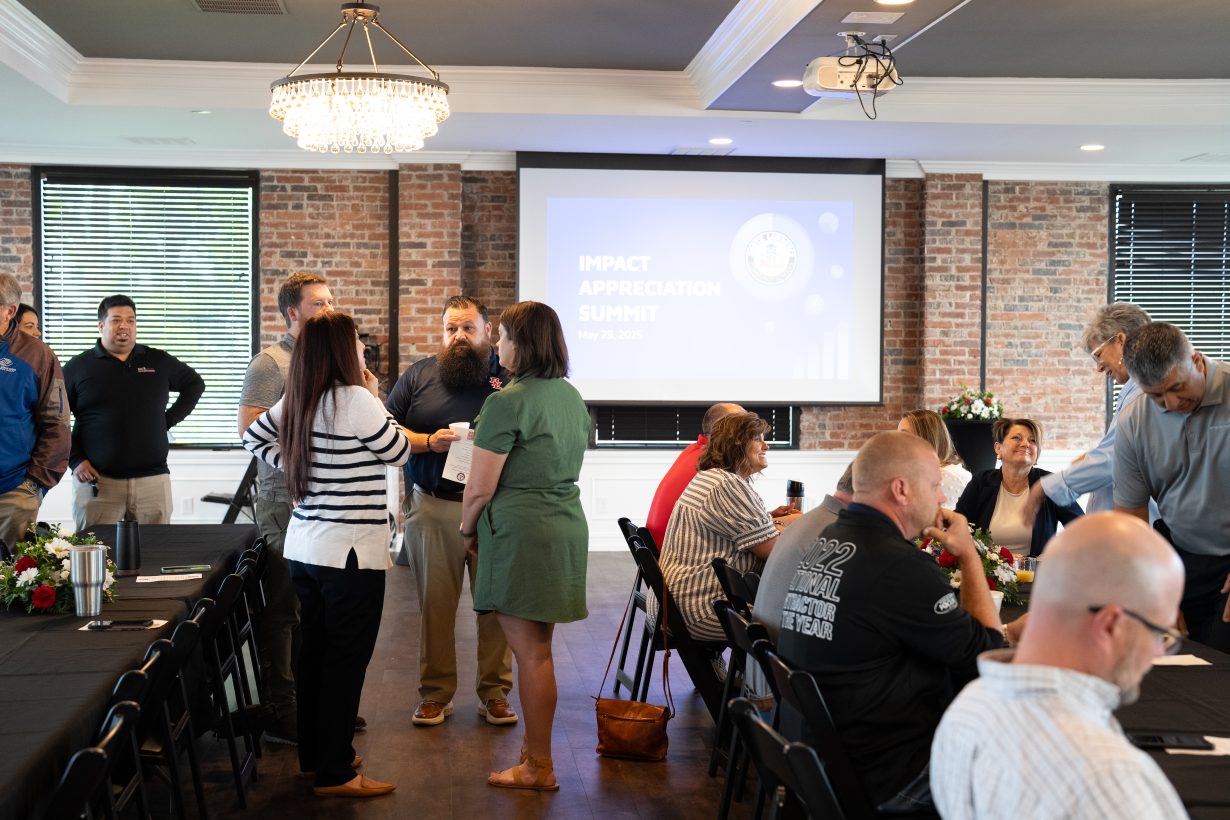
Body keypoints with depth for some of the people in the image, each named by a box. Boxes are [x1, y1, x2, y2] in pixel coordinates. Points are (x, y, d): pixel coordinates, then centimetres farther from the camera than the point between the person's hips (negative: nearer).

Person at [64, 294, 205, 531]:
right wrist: (75, 460, -4)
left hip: (152, 478, 2)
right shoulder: (78, 367, 5)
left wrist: (169, 419, 11)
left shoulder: (159, 362, 11)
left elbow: (195, 385, 24)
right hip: (96, 480, -2)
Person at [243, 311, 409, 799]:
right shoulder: (355, 400, -16)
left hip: (303, 547, 8)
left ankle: (314, 755, 29)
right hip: (350, 551, -8)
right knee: (346, 661, 0)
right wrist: (375, 397, 2)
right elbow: (399, 452, -6)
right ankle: (335, 774, 5)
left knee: (313, 653, 17)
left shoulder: (296, 401, 8)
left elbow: (253, 437, 21)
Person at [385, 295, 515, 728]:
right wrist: (428, 442, -9)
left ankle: (495, 693, 16)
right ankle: (435, 693, 17)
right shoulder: (419, 375, 8)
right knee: (435, 603, 6)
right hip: (434, 509, 1)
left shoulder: (508, 379, 4)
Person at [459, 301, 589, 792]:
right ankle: (536, 744, 24)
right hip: (567, 526, 8)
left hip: (521, 532, -8)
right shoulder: (572, 396, 10)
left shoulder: (507, 403, -14)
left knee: (531, 652, -1)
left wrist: (467, 529, 2)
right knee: (539, 646, 15)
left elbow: (480, 488, -14)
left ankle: (539, 768, 6)